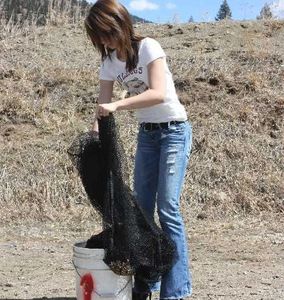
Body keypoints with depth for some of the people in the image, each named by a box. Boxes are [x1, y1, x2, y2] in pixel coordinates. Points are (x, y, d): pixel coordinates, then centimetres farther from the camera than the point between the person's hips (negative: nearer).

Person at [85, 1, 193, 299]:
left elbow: (159, 93, -28)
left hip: (174, 130, -7)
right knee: (142, 208, 6)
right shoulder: (108, 63, 3)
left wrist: (116, 105, -36)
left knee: (168, 208, -14)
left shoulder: (148, 47, -16)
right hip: (146, 134, 7)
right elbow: (103, 107, 1)